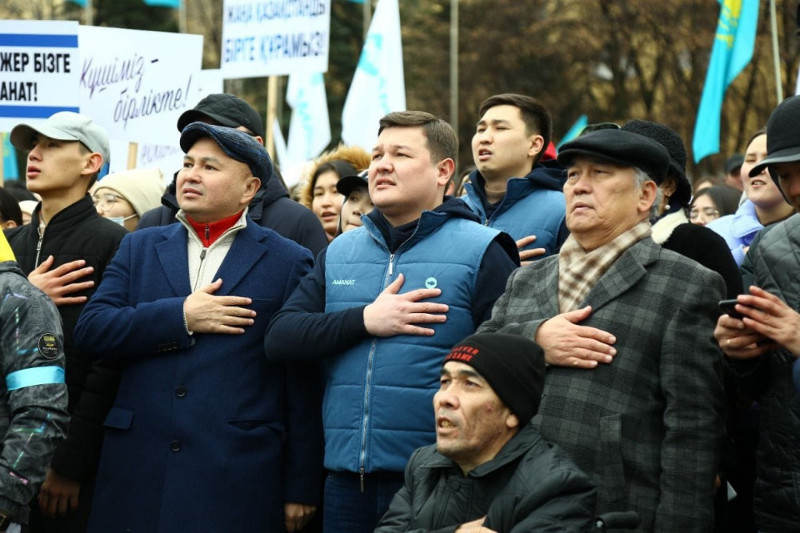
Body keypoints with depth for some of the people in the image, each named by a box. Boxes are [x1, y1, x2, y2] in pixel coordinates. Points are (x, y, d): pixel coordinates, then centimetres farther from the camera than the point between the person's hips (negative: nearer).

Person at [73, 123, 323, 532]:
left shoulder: (288, 263, 3)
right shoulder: (139, 248, 14)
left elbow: (304, 388, 0)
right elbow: (90, 330, 2)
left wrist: (301, 487, -3)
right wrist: (181, 316, -9)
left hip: (236, 482, -3)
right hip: (137, 474, 3)